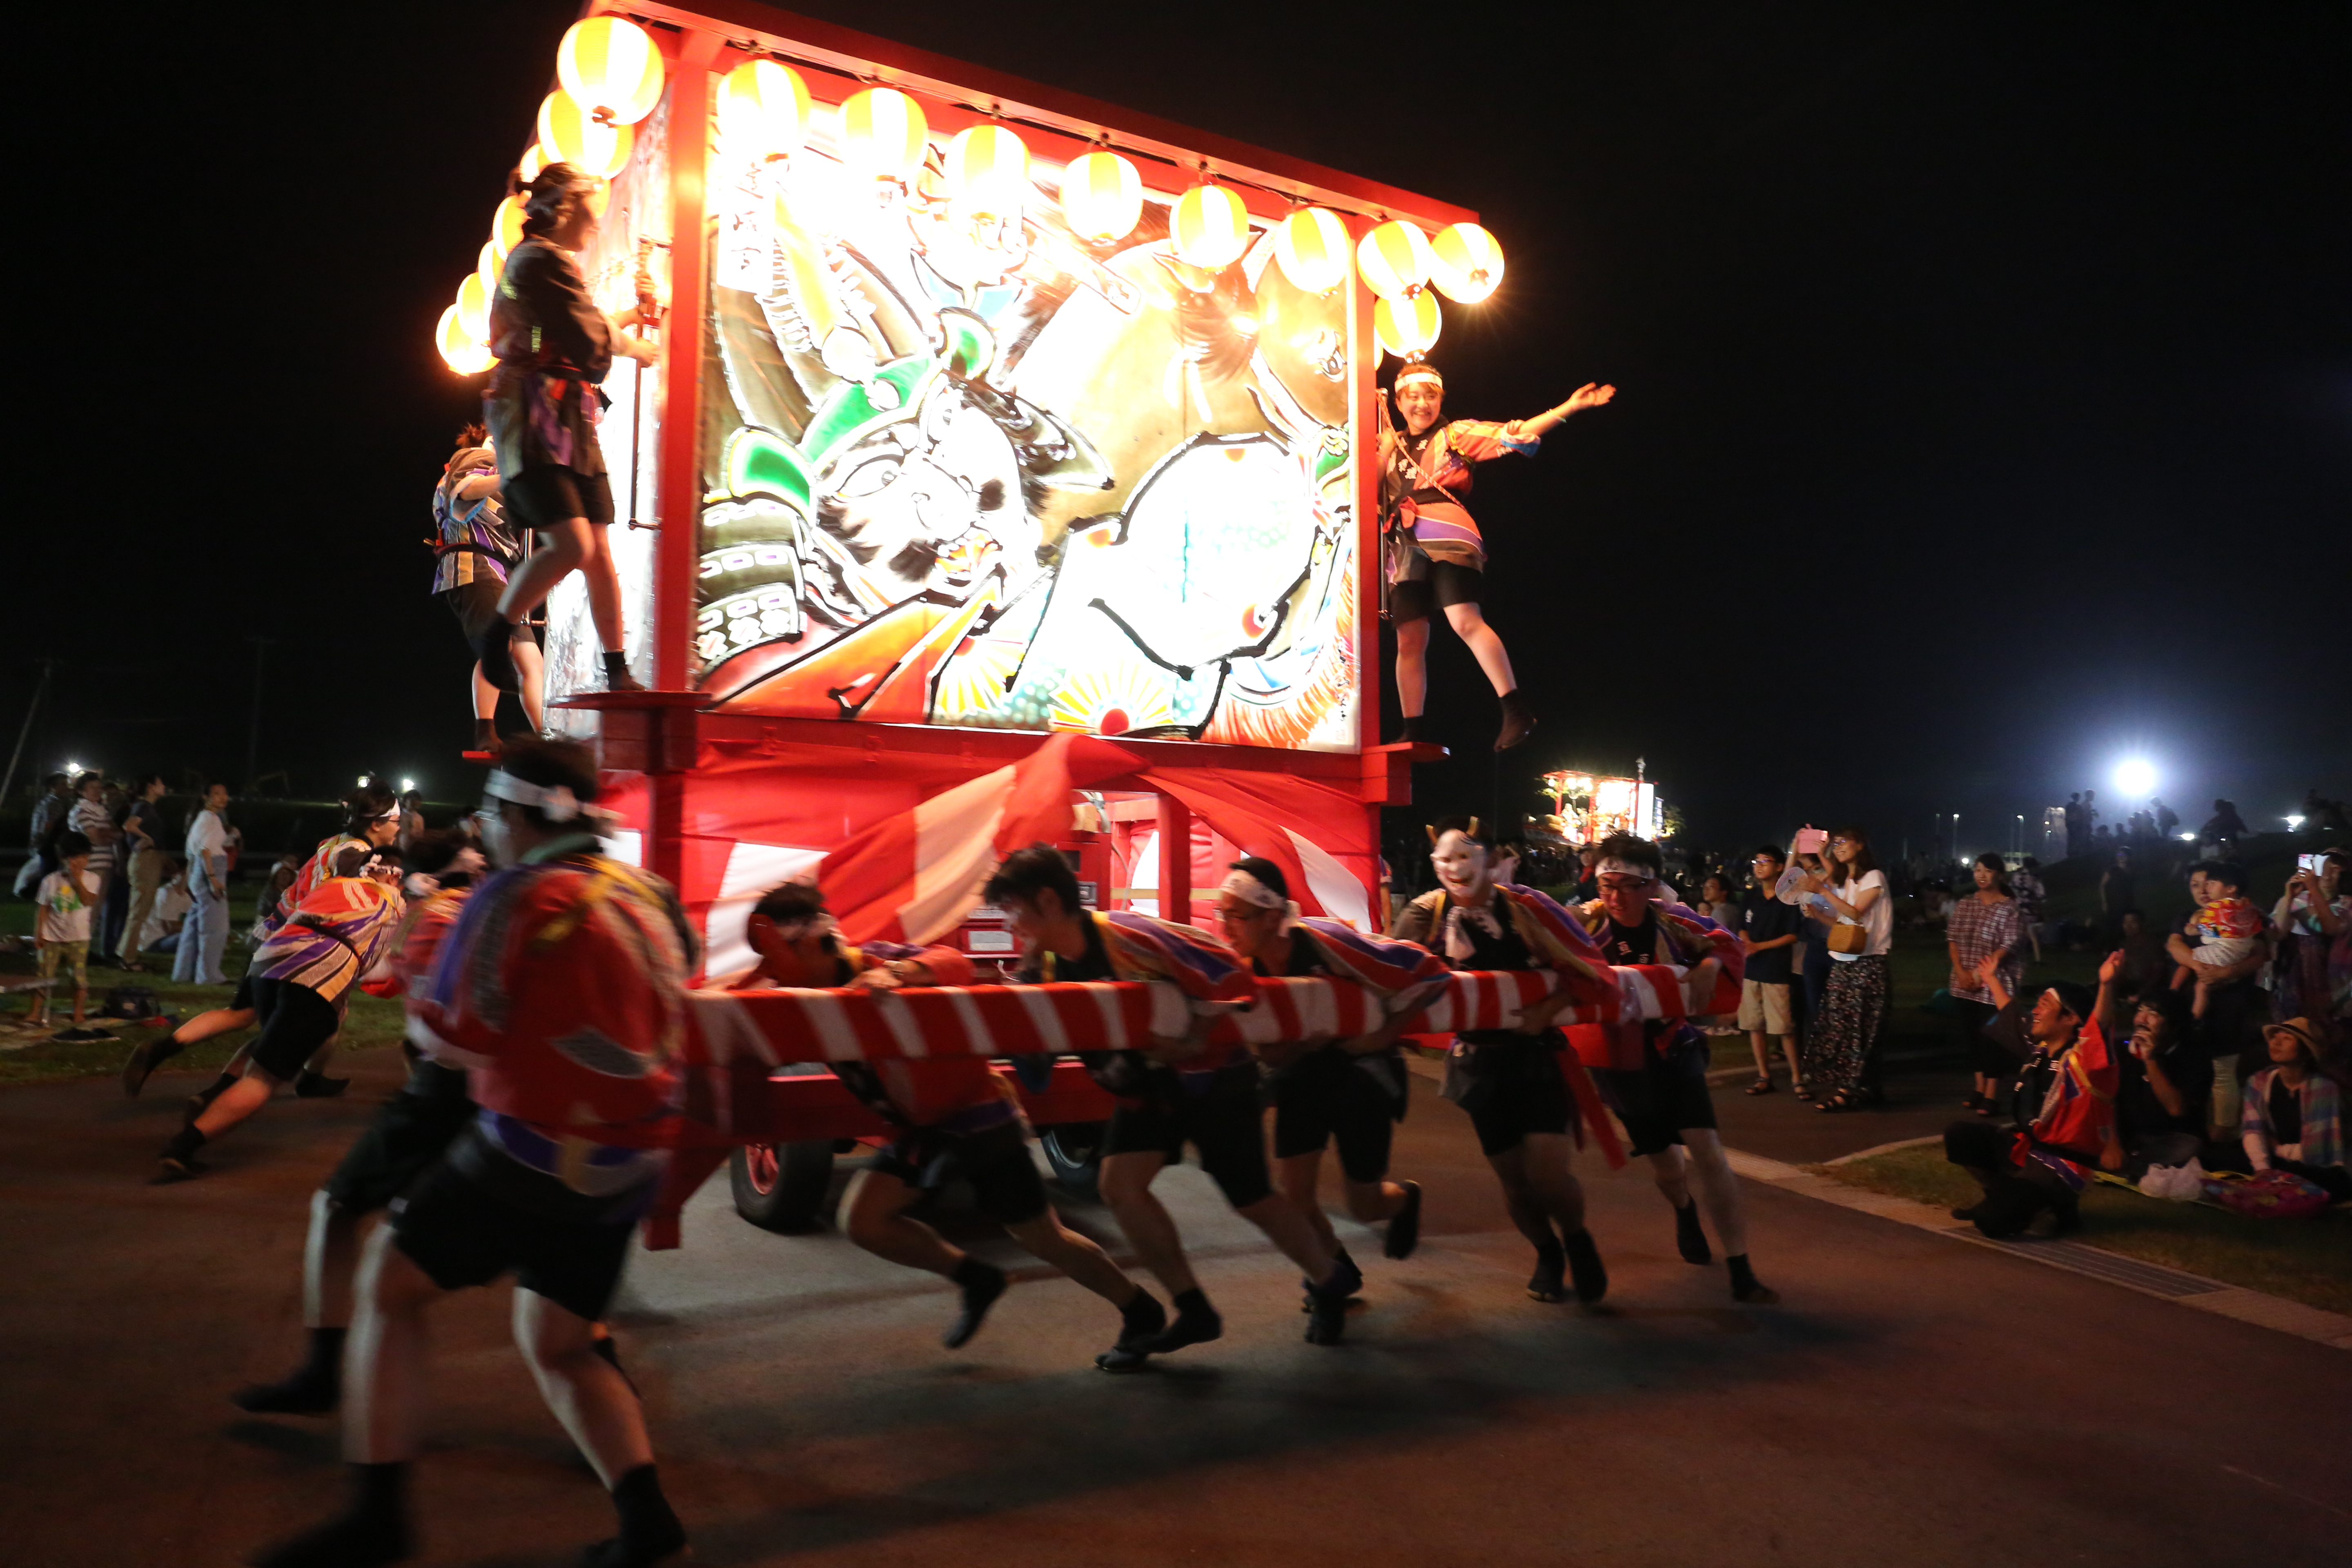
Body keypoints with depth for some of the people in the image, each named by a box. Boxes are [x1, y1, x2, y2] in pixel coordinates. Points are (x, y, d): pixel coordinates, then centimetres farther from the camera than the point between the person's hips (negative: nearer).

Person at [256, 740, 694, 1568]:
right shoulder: (649, 897, 7)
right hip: (626, 1172, 7)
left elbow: (455, 1040, -11)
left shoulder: (519, 900, -12)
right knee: (557, 1346, 21)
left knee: (389, 1284, 14)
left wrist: (418, 1008, 9)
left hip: (531, 1154, -7)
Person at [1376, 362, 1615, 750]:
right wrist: (1386, 446, 6)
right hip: (1405, 545, 4)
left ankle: (1516, 709, -21)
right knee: (1410, 640, -1)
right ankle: (1412, 733, 1)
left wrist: (1570, 407, -2)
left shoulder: (1455, 434, 15)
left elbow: (1512, 435, 5)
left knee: (1465, 621, -21)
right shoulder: (1391, 447, 25)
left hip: (1447, 535, -4)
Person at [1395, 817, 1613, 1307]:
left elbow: (1587, 962, -8)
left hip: (1537, 1052, -2)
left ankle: (1577, 1239, 23)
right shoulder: (1428, 914, -5)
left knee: (1548, 1173, -11)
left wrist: (1548, 1010, -18)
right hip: (1480, 1060, 2)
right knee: (1512, 1176, 8)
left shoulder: (1525, 906, -8)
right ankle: (1547, 1254, 40)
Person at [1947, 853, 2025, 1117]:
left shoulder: (2010, 908, -6)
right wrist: (1960, 971, -6)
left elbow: (2009, 946, -12)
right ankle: (1980, 1088, 20)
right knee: (1971, 1034, 10)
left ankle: (1992, 1096, -1)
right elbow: (1952, 939, 7)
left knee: (1992, 1037, -5)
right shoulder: (1965, 905, 9)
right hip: (1965, 984, 5)